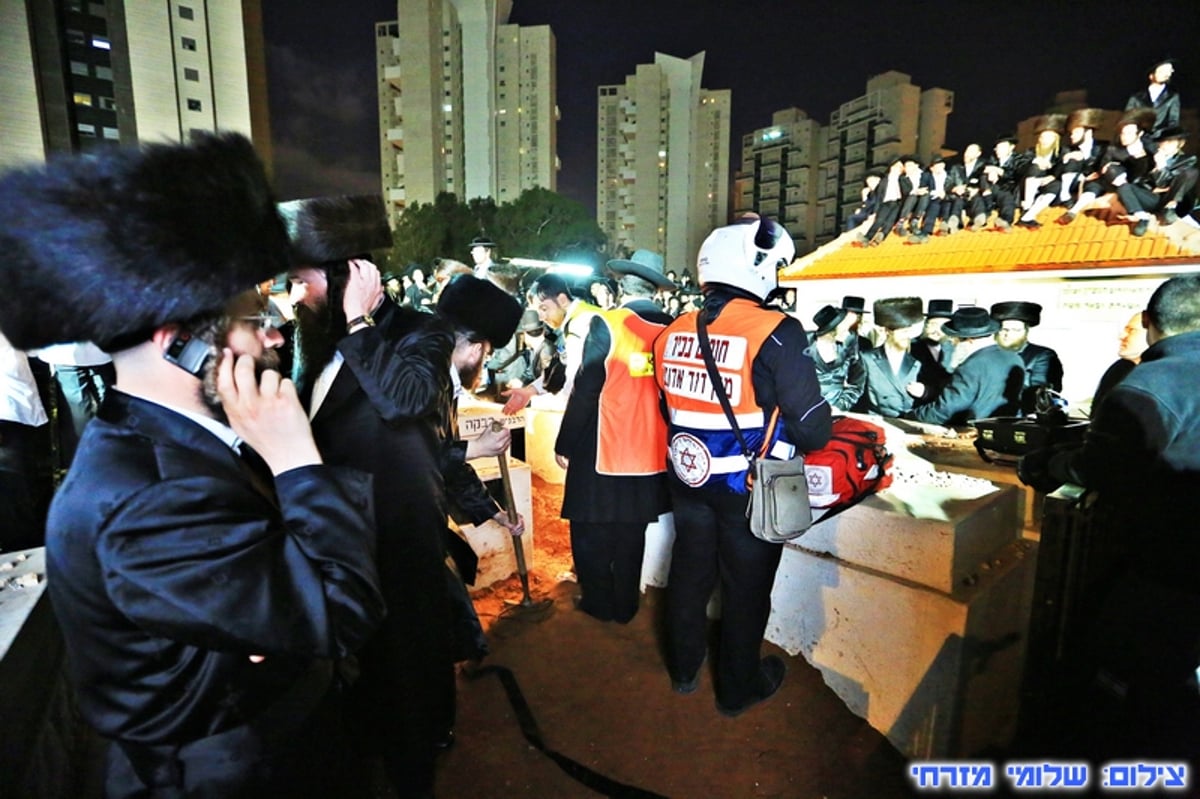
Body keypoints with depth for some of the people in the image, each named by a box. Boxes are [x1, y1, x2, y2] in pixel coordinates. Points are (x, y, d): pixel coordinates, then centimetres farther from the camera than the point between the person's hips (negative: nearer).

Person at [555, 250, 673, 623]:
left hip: (603, 454, -5)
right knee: (631, 537, 19)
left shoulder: (606, 325, -14)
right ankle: (625, 605, 33)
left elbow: (585, 391, -14)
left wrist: (564, 444, -4)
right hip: (651, 456, 5)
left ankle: (598, 603, 29)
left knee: (592, 535, 15)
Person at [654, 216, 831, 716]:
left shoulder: (672, 333, -3)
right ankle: (738, 688, 37)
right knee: (746, 586, 15)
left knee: (690, 571, 22)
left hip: (688, 478, 5)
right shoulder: (776, 333, -20)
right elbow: (813, 427, -19)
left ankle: (683, 669, 43)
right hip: (749, 486, -5)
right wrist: (807, 439, 4)